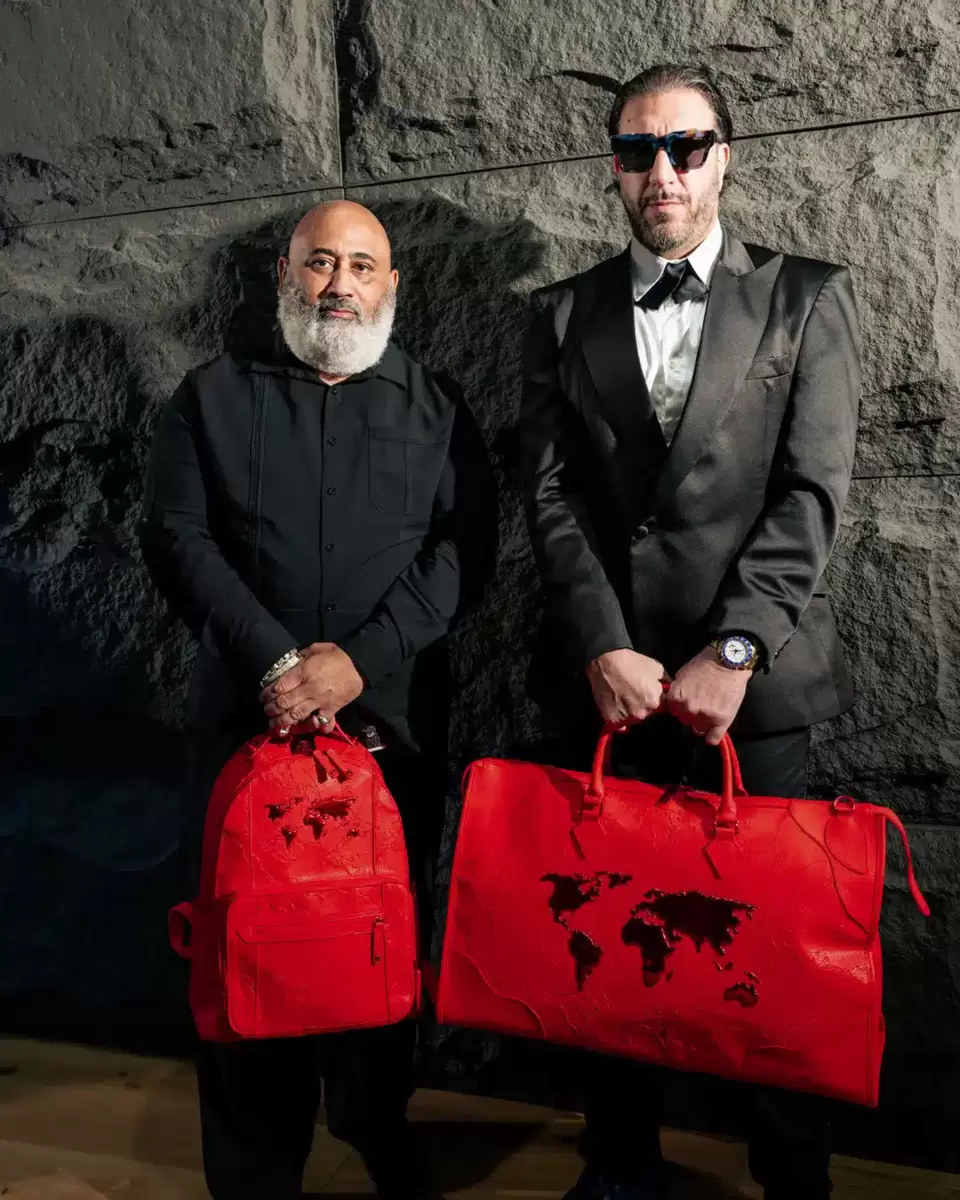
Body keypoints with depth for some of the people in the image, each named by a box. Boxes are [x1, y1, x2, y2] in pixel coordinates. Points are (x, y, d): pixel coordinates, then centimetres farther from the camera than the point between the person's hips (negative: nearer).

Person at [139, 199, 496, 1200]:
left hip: (394, 720, 1)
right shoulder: (213, 397, 7)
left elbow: (464, 551, -2)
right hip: (246, 715, 0)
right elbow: (175, 537, -3)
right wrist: (275, 662, -14)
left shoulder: (436, 407, 8)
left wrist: (360, 658, -14)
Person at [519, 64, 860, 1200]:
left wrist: (731, 649, -12)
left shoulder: (807, 298, 6)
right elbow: (550, 496, 2)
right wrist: (604, 648, -9)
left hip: (749, 682, -1)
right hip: (597, 674, 2)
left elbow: (811, 492, -3)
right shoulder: (561, 315, 11)